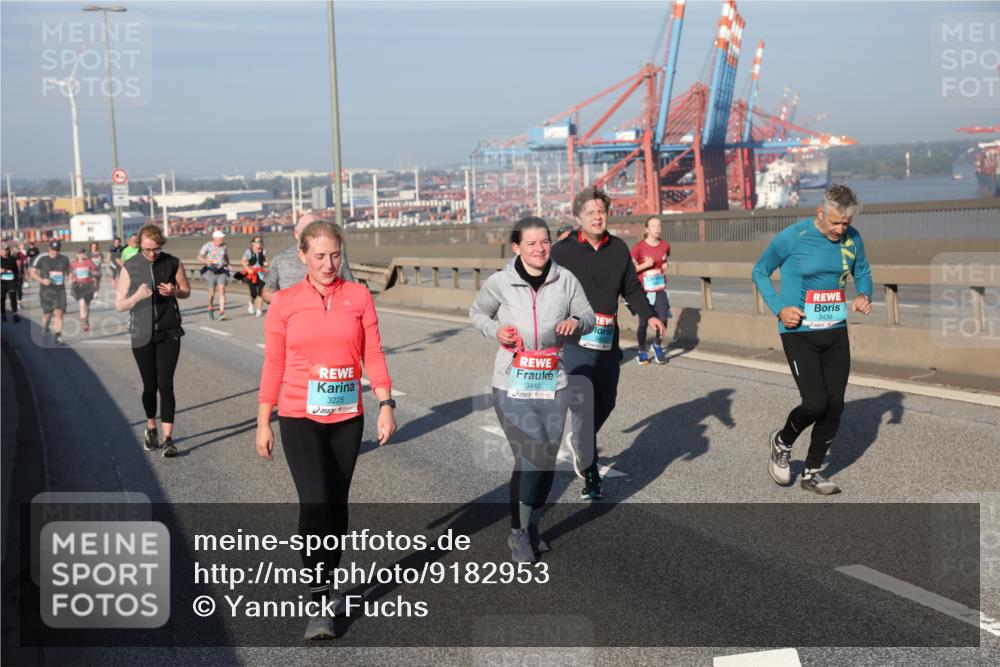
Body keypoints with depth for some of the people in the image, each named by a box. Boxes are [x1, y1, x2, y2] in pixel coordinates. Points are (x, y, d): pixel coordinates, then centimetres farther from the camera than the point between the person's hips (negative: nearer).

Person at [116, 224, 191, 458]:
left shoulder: (172, 263, -2)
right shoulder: (130, 268, -4)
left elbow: (186, 291, 11)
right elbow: (119, 305, -2)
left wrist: (174, 291, -12)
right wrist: (137, 296, -22)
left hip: (169, 333, 0)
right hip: (142, 335, 0)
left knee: (165, 384, -8)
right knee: (149, 386, 8)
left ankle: (168, 438, -7)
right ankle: (151, 429, 31)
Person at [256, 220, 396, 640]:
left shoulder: (358, 296, 3)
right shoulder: (285, 302, -1)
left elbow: (373, 355, 3)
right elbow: (273, 365, 2)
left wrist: (385, 405, -5)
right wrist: (263, 423, 3)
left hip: (347, 419, 2)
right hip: (299, 419, -2)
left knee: (337, 506, 11)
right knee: (315, 505, -13)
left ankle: (328, 584, 29)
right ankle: (321, 605, -7)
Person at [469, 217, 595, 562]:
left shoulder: (565, 280, -4)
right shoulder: (499, 283, -8)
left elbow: (589, 317, 7)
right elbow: (476, 313, 9)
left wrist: (576, 322, -17)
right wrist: (495, 331, -11)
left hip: (552, 384, 3)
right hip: (513, 385, -3)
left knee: (547, 461, 10)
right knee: (530, 458, -11)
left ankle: (532, 528, 32)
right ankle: (518, 534, 10)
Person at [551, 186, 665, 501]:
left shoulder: (619, 249, 6)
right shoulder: (562, 251, -6)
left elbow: (632, 289, 14)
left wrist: (649, 315, -1)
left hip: (608, 340, 5)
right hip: (574, 340, -5)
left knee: (606, 402, 14)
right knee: (583, 406, -10)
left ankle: (578, 441, 44)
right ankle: (590, 475, 0)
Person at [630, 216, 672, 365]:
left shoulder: (665, 246, 3)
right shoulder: (639, 247, -9)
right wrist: (645, 265, -17)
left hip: (660, 289, 3)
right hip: (644, 290, -3)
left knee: (663, 318, -14)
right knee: (643, 323, 2)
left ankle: (657, 345, 12)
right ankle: (642, 352, 23)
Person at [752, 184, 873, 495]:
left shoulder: (852, 238, 0)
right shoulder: (792, 238, -13)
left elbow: (862, 271, 18)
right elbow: (760, 272, 0)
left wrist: (864, 295, -4)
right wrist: (779, 308, -12)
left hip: (836, 333, 5)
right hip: (799, 333, -5)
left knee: (834, 405, 3)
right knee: (815, 404, -13)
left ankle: (813, 472, 20)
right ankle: (782, 443, 19)